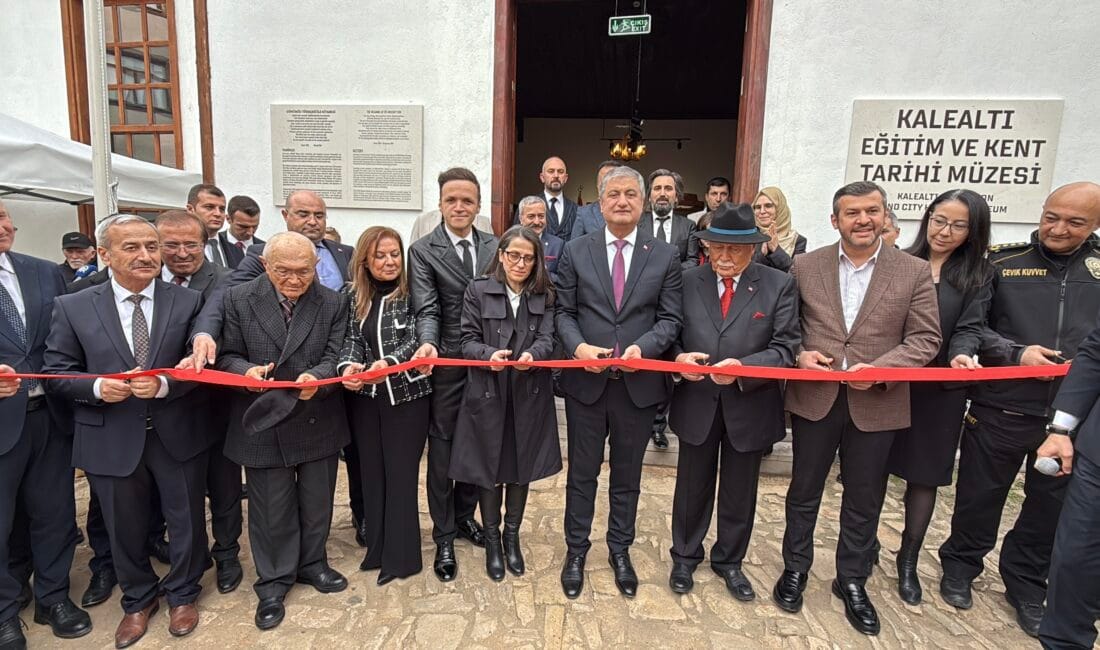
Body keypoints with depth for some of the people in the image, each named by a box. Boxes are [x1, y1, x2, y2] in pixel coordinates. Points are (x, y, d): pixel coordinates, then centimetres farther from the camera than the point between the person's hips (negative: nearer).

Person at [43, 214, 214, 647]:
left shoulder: (188, 301, -4)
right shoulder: (72, 307, -3)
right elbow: (56, 372, -1)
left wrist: (164, 384, -24)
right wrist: (97, 387, -20)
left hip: (178, 435, 0)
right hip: (112, 441, 1)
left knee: (186, 522, 15)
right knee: (125, 530, 19)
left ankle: (182, 594, 41)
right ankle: (138, 600, 44)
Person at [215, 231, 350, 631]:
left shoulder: (334, 304, -4)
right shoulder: (238, 299, -5)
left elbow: (336, 357, -8)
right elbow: (228, 356, -3)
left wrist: (316, 377, -29)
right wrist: (247, 371, -26)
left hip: (319, 422, 2)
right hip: (264, 425, -1)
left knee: (317, 502, 18)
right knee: (271, 509, 12)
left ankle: (312, 564, 41)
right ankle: (273, 582, 33)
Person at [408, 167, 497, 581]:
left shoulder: (494, 246, 6)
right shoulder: (423, 251, -6)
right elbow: (427, 310, -14)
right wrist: (428, 344, -33)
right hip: (448, 365, -3)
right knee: (442, 449, 7)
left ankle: (464, 516, 37)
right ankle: (444, 537, 23)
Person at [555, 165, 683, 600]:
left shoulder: (665, 256, 2)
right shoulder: (576, 251, 2)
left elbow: (670, 318, -1)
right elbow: (564, 312, 2)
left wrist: (642, 346, -19)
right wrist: (578, 346, -17)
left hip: (639, 382, 1)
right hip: (586, 380, 0)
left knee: (627, 474, 16)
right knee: (582, 472, 13)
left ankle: (620, 550, 36)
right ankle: (576, 550, 32)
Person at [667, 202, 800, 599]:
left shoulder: (780, 285, -5)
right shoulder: (688, 281, -2)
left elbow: (785, 349, -10)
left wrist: (742, 367, -26)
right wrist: (678, 356, -20)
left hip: (750, 406, 0)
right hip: (697, 403, 1)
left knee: (739, 492, 17)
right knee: (692, 487, 16)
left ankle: (729, 561, 40)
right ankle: (685, 556, 39)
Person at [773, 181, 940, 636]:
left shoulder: (915, 272, -1)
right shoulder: (805, 266, 1)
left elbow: (925, 338, -4)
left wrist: (880, 368, -18)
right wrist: (799, 354, -14)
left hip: (877, 404, 0)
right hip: (814, 397, 0)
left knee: (864, 499, 14)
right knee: (804, 489, 14)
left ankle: (852, 581, 35)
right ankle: (795, 568, 34)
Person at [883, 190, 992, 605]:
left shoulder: (978, 276, 2)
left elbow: (969, 328, -6)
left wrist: (961, 356, -28)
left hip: (939, 390, 1)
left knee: (924, 474, 10)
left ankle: (908, 563, 28)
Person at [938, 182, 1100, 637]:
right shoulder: (1002, 263, -1)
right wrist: (1016, 353, -16)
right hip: (1002, 407, -2)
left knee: (1052, 504, 15)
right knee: (979, 495, 11)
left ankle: (1026, 585, 36)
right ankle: (961, 566, 33)